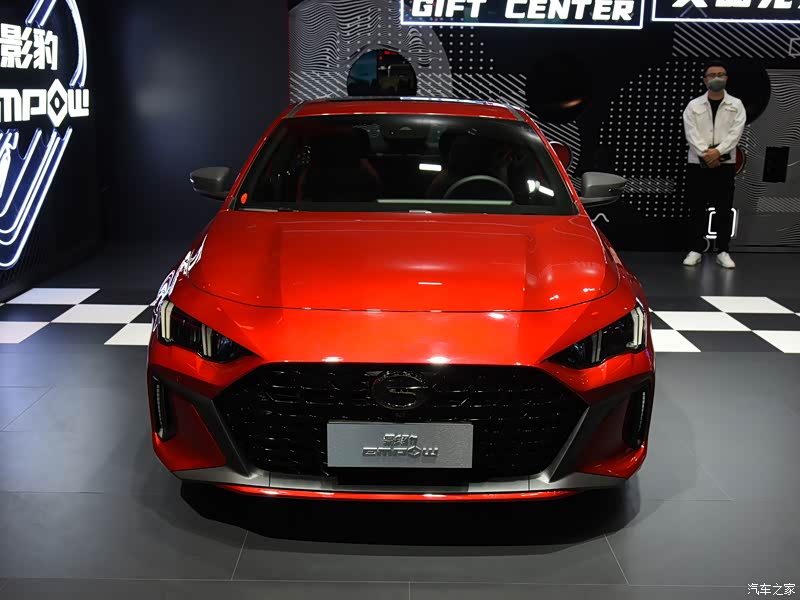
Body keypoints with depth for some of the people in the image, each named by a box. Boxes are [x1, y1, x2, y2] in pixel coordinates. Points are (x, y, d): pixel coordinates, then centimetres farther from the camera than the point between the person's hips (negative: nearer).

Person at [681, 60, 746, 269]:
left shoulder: (736, 105, 6)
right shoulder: (693, 106, 5)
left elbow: (735, 132, -6)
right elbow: (691, 134, -5)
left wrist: (718, 152, -18)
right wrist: (705, 154, -16)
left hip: (725, 164, 0)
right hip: (697, 164, 0)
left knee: (724, 210, 1)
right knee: (698, 209, 4)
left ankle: (723, 251, 7)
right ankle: (696, 250, 10)